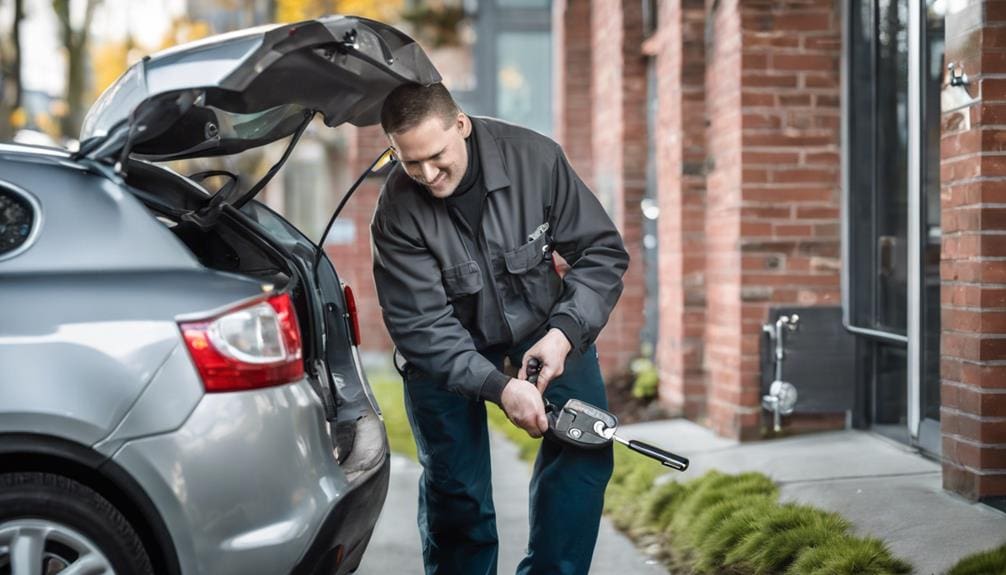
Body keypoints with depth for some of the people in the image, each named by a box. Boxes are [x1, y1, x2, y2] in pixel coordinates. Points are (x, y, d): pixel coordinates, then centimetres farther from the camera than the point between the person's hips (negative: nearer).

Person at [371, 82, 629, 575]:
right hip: (448, 340, -1)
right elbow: (421, 326, -26)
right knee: (454, 484, -5)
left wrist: (565, 331, -28)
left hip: (539, 323, 1)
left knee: (583, 447, -14)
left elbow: (602, 251, -15)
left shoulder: (535, 158, -23)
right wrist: (498, 386, -36)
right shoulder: (398, 212, -24)